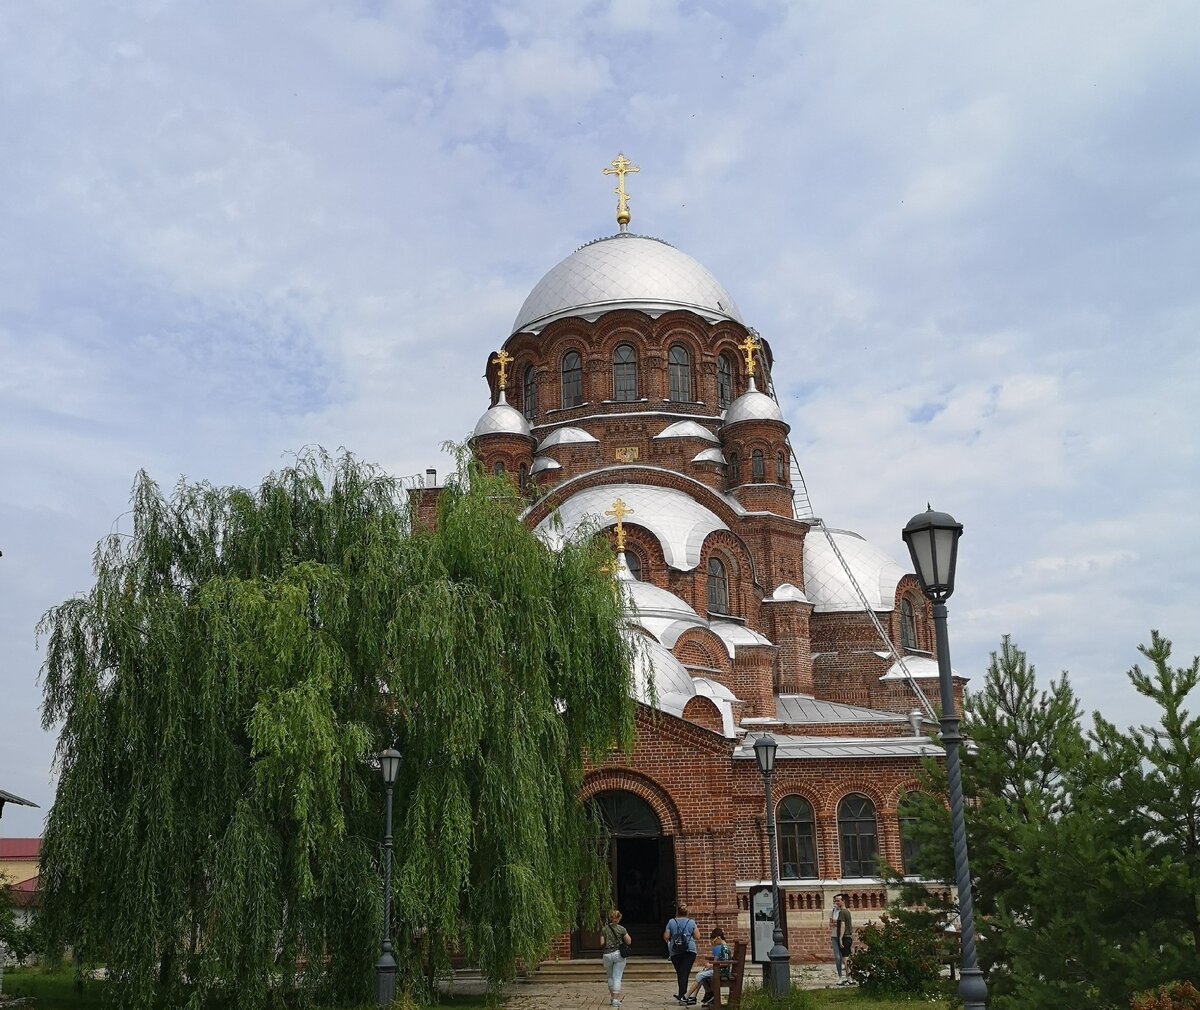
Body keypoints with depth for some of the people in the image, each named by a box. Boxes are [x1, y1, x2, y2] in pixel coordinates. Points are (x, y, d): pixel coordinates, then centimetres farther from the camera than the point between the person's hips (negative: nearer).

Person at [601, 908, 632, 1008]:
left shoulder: (604, 929, 0)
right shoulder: (621, 929, -6)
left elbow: (602, 942, 1)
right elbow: (629, 942, -2)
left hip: (607, 954, 2)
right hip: (618, 954, -2)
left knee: (610, 977, 18)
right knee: (617, 977, 0)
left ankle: (611, 997, 19)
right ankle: (616, 999, -6)